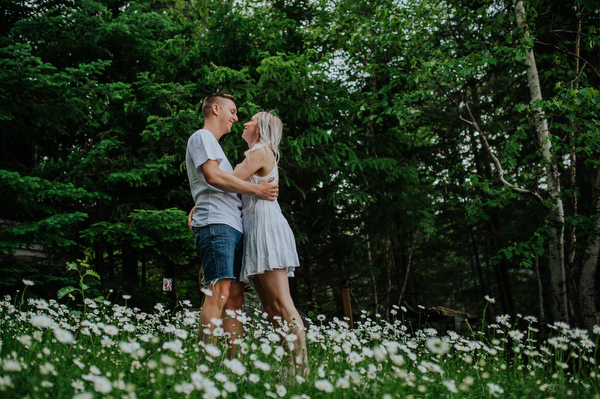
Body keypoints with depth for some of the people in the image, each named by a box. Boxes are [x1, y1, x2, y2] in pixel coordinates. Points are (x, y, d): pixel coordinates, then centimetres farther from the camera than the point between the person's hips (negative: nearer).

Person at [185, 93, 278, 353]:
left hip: (233, 226, 10)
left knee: (235, 294, 2)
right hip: (216, 223, -10)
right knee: (219, 292, -19)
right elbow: (212, 176, -12)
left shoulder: (214, 145, 34)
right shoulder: (201, 137, 4)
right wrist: (256, 189, -7)